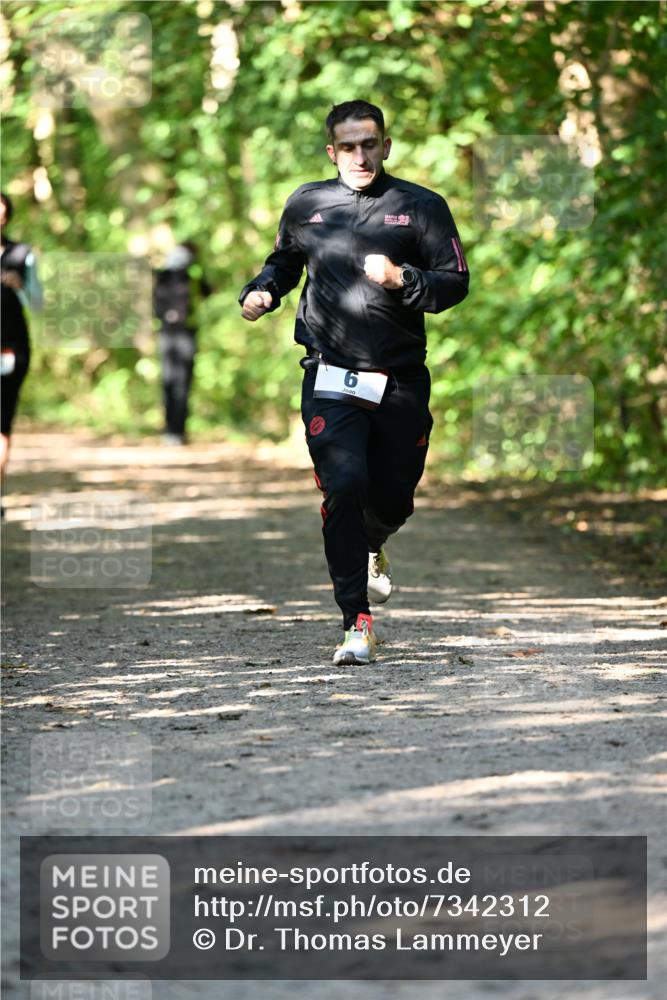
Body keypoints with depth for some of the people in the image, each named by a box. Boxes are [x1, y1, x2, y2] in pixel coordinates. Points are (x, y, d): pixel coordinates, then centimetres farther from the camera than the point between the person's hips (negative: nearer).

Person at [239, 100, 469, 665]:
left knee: (393, 499, 9)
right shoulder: (307, 205, 9)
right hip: (330, 378, -1)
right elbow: (283, 263, 26)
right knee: (344, 488, -17)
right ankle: (357, 623, -13)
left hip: (400, 380, 1)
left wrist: (402, 279, -17)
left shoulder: (421, 207, 3)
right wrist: (262, 293, 5)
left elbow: (456, 283, 0)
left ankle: (372, 547, 48)